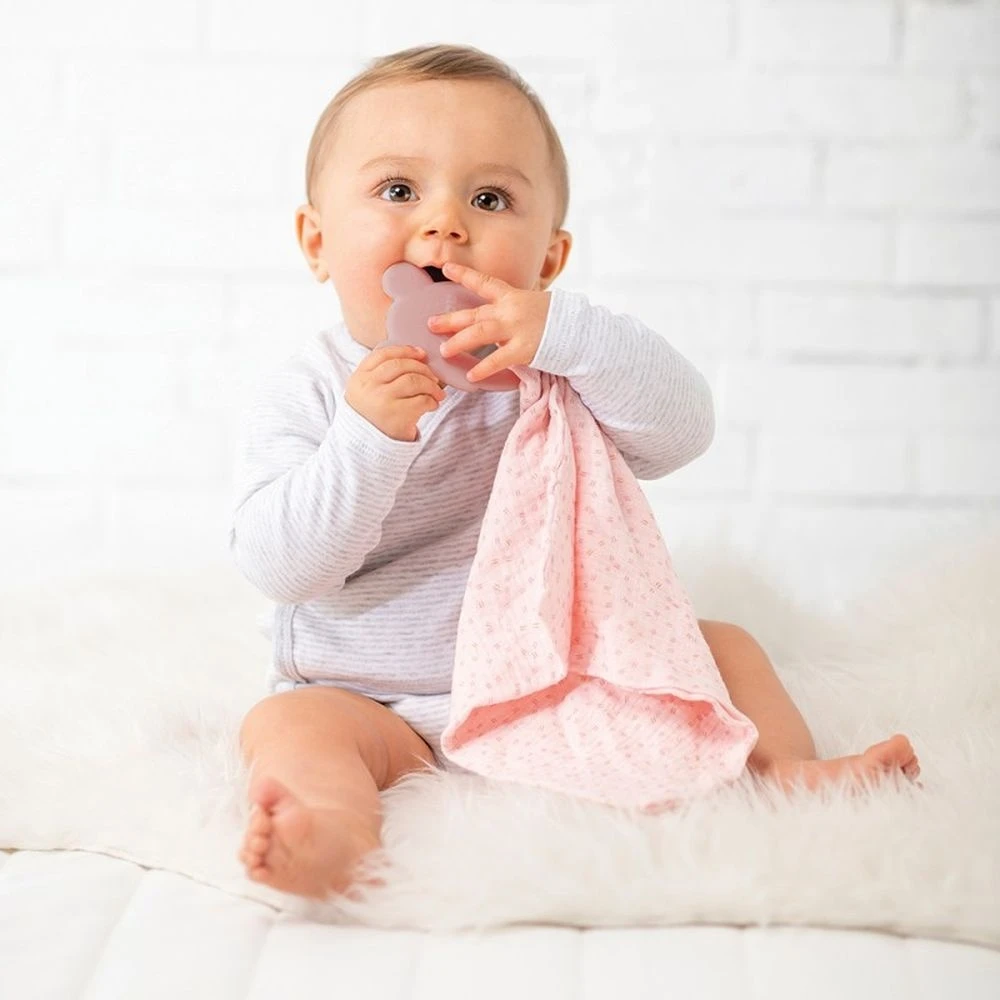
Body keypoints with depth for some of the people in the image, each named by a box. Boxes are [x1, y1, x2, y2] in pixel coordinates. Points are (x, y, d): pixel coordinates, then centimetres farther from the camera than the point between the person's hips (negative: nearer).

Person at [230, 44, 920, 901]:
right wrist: (365, 439, -32)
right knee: (287, 724, -30)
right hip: (385, 709, -3)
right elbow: (282, 567, -17)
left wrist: (564, 332, -32)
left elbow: (683, 429, -18)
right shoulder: (307, 395, -8)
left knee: (720, 645, -3)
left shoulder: (562, 367, -3)